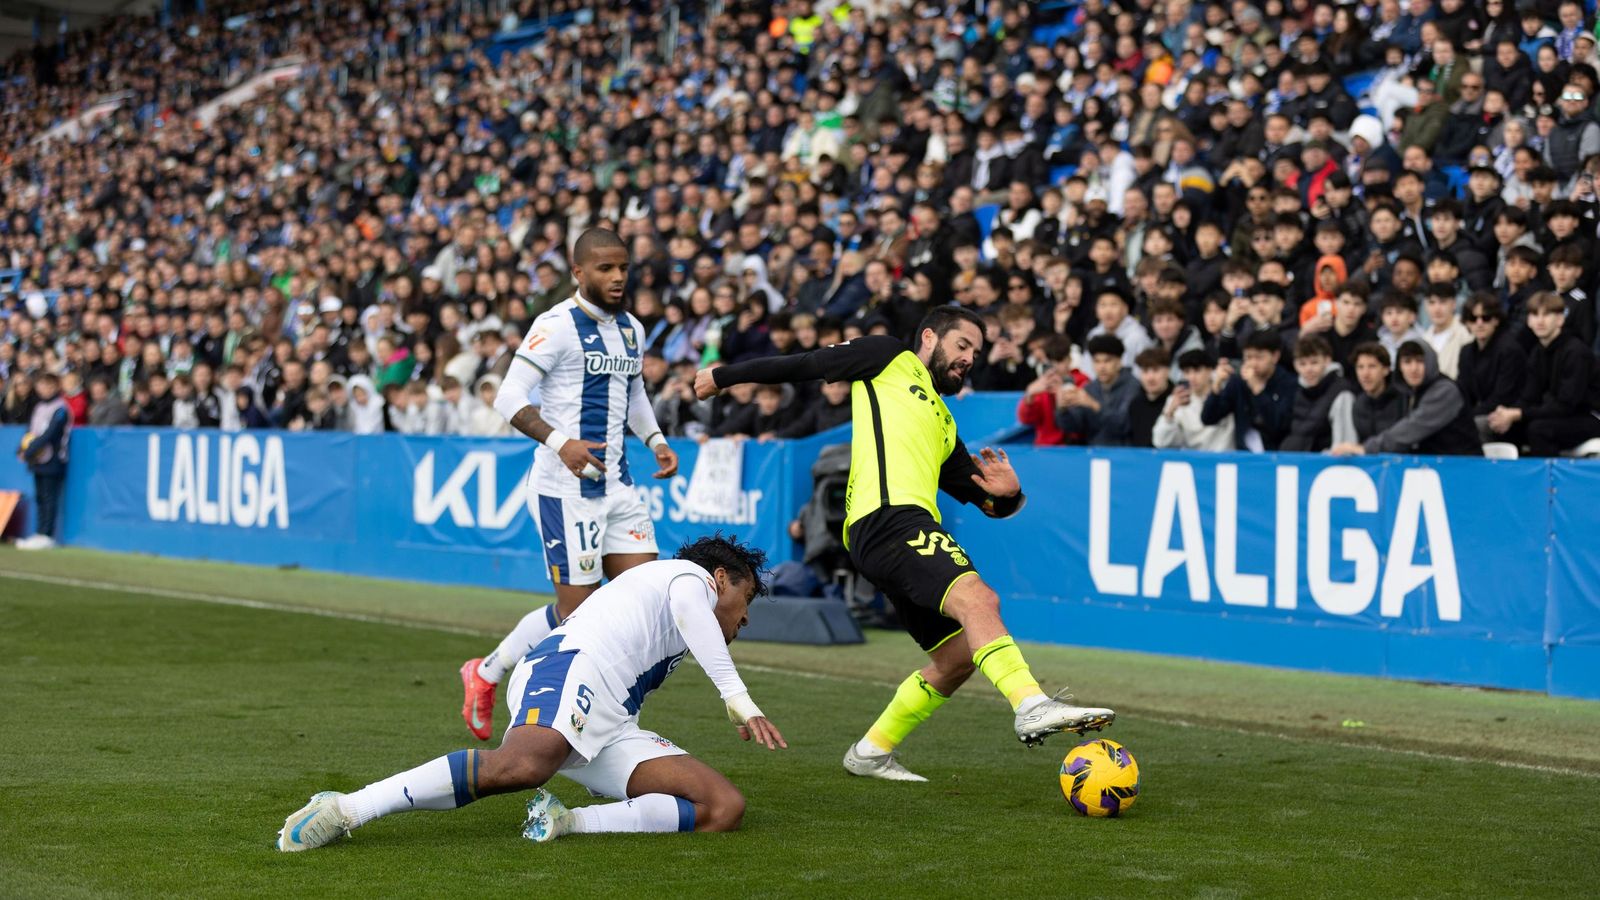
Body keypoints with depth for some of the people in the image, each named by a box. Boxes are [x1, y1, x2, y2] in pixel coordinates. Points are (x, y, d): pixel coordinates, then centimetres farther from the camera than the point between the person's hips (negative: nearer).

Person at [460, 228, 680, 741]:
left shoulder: (631, 329, 14)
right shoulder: (557, 325, -11)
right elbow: (509, 398, -15)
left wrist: (655, 440, 11)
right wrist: (560, 442, -28)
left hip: (615, 482, 8)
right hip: (566, 486, -8)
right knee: (576, 608, -6)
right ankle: (486, 674, 16)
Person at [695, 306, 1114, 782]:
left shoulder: (944, 424, 31)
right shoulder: (888, 359, 14)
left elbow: (989, 503, 29)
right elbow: (804, 365, 16)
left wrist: (1007, 494, 7)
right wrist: (723, 376, 18)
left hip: (911, 531, 9)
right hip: (886, 521, -9)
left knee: (959, 655, 9)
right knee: (978, 598, -27)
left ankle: (871, 753, 20)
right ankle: (1032, 707, -43)